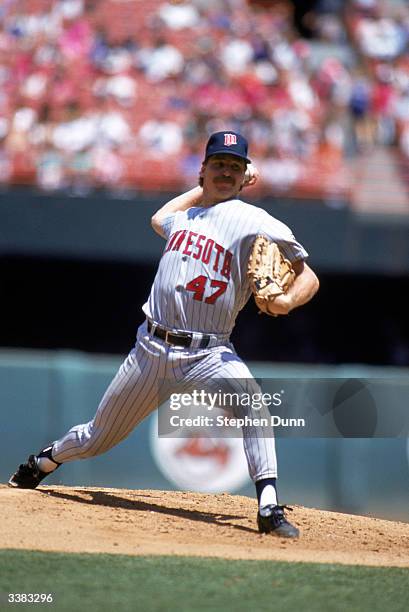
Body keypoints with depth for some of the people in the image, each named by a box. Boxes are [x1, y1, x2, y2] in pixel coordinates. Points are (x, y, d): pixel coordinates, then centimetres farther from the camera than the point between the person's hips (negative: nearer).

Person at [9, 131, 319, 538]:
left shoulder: (255, 223, -2)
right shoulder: (182, 218, 16)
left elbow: (308, 276, -5)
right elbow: (159, 219, 42)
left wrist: (287, 300, -26)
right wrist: (204, 187, 37)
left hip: (208, 353, -4)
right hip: (151, 348, 4)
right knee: (96, 439, 13)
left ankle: (269, 508, -39)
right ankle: (43, 462, 44)